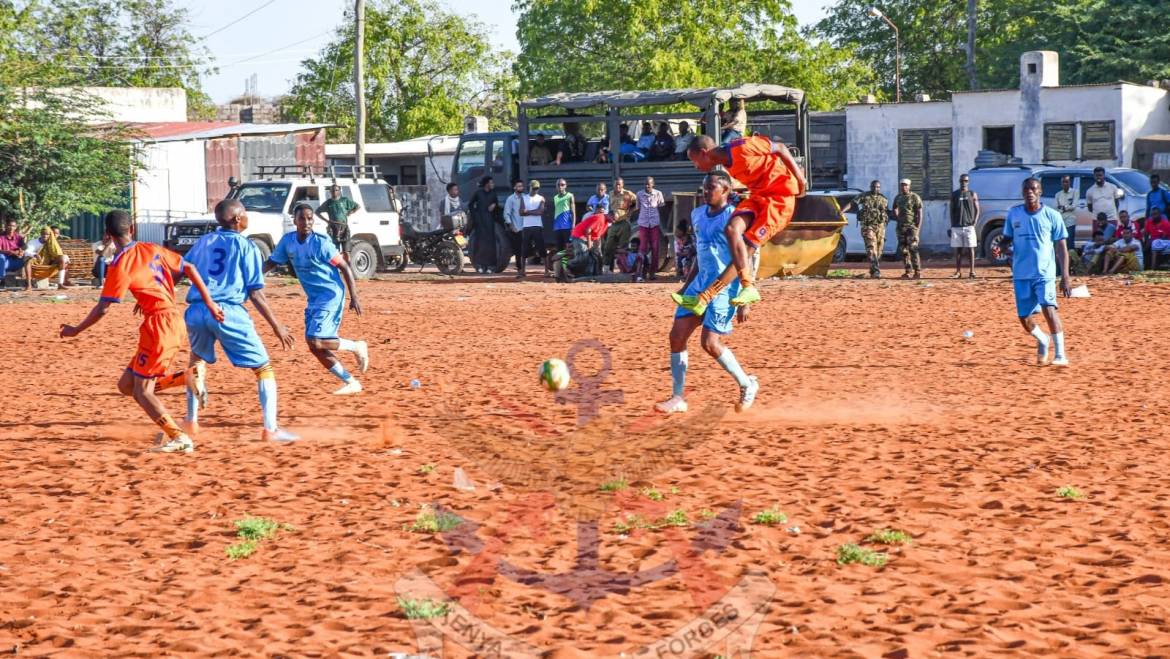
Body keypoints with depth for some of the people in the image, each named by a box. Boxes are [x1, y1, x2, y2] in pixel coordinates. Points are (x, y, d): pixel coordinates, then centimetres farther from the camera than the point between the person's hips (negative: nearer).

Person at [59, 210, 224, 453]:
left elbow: (102, 309, -8)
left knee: (141, 391, 0)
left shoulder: (120, 265, -10)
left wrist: (75, 330, 6)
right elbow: (189, 269, 10)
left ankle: (179, 439, -8)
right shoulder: (151, 250, 11)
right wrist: (210, 304, 14)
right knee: (126, 385, 13)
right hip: (176, 323, 8)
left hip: (159, 325, -8)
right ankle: (186, 377, 4)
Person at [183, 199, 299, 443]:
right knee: (264, 368, 5)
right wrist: (277, 326, 4)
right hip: (228, 313, -5)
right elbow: (255, 294, -1)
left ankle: (191, 422, 31)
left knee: (198, 361, 32)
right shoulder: (246, 246, 4)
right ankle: (270, 429, -4)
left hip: (196, 311, 5)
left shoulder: (204, 242, 17)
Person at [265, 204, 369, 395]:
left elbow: (344, 267, -12)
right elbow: (272, 263, 13)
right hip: (313, 299, 8)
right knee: (315, 347, 4)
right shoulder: (287, 241, 1)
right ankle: (351, 383, 13)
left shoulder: (320, 243, -16)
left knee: (316, 342, -18)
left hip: (331, 295, -8)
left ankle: (356, 347, 5)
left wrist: (354, 298, -17)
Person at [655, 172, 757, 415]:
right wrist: (686, 286, 22)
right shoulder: (698, 215, 11)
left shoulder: (731, 219, -14)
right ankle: (678, 398, 8)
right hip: (701, 282, 8)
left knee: (709, 342, -15)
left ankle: (748, 385, 7)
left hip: (725, 285, -8)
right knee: (677, 335, 0)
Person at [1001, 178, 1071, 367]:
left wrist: (1065, 277, -6)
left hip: (1045, 273, -3)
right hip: (1021, 275, 3)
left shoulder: (1052, 216, -2)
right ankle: (1043, 340, 38)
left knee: (1049, 310, -21)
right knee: (1025, 319, 6)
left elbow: (1061, 248, 1)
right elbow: (1007, 238, 15)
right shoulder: (1014, 214, 5)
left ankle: (1060, 354, -14)